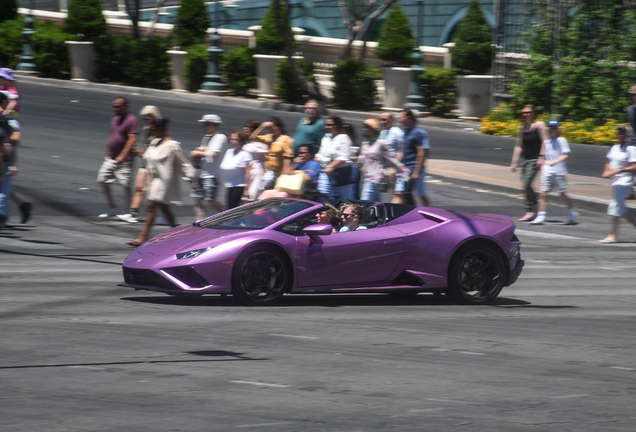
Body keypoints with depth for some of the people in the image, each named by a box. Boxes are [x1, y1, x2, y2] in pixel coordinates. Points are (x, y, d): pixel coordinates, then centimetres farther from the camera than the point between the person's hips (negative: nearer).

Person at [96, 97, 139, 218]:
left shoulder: (131, 120, -12)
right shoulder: (115, 119, 14)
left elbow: (132, 139, -19)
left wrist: (122, 156, -24)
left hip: (124, 160, -9)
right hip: (110, 158, 9)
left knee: (126, 185, -6)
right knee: (103, 181, 5)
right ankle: (112, 208, 15)